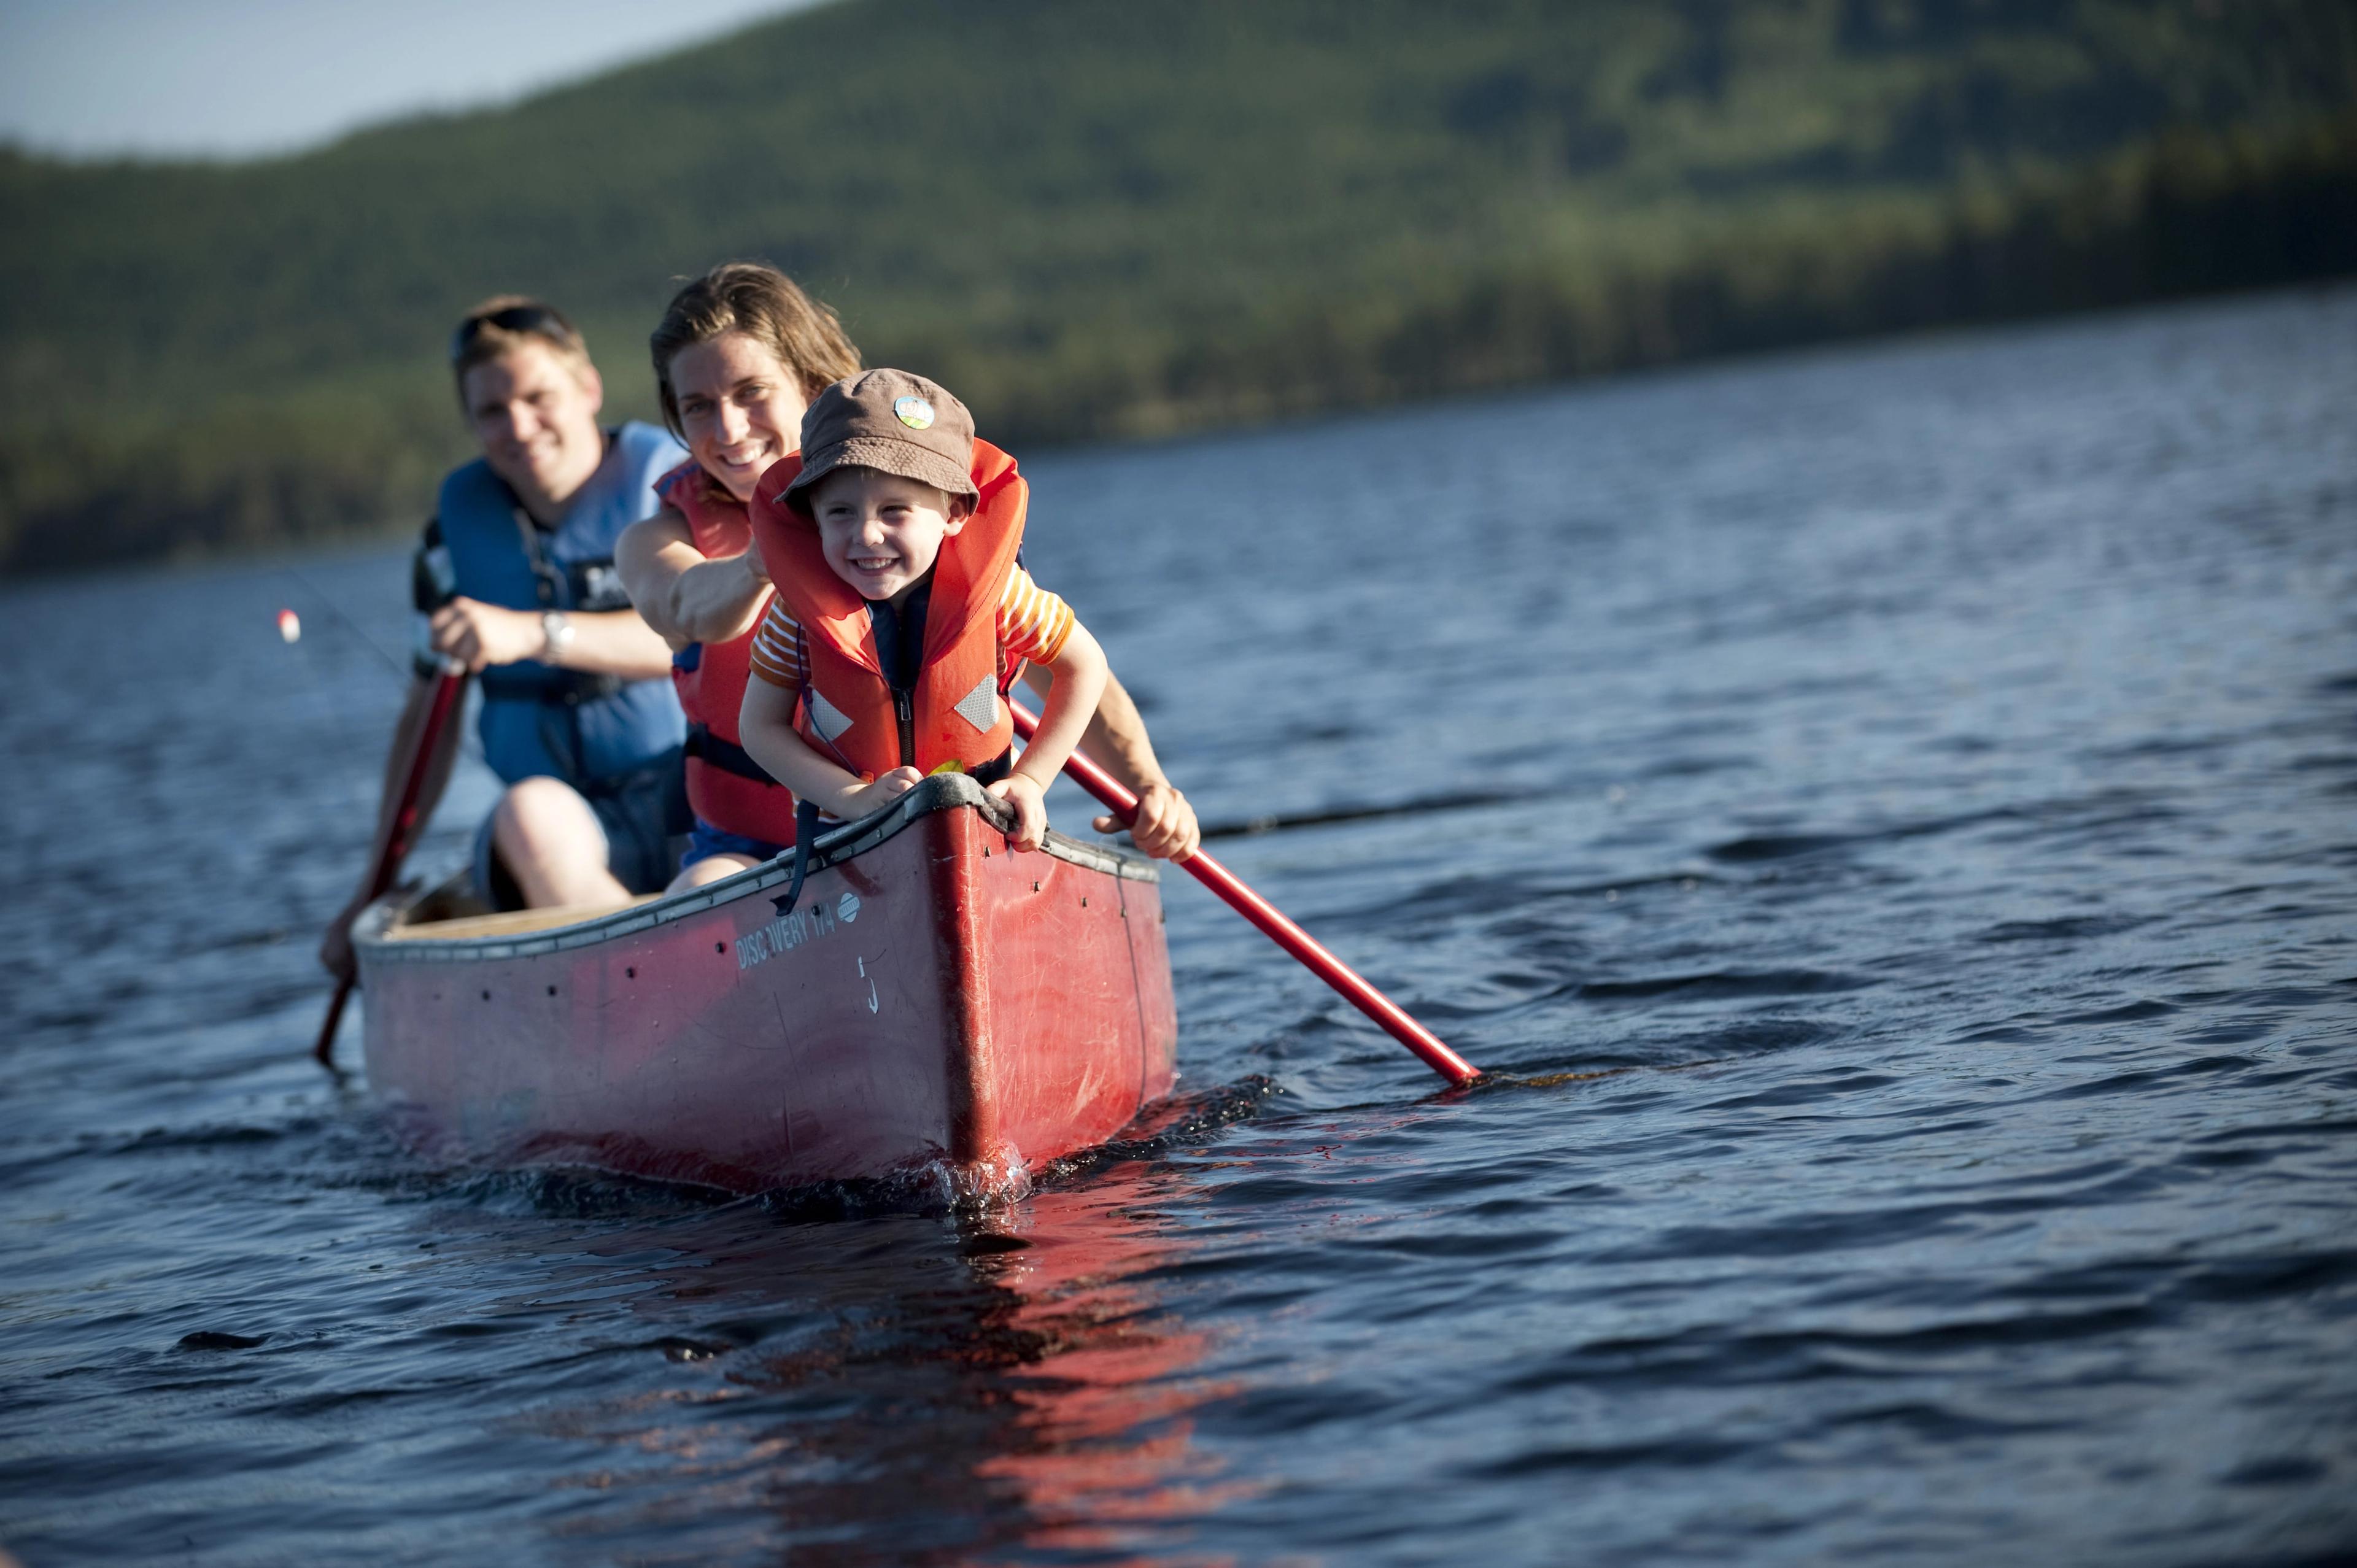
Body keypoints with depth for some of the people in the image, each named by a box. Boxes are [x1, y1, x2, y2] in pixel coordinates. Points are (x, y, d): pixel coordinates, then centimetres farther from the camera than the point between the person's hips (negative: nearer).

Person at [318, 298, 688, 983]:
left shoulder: (665, 474, 2)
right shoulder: (461, 515, 12)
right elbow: (429, 709, 16)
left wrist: (533, 633, -28)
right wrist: (372, 895, 12)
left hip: (692, 799, -2)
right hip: (577, 828, 2)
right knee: (529, 813, -34)